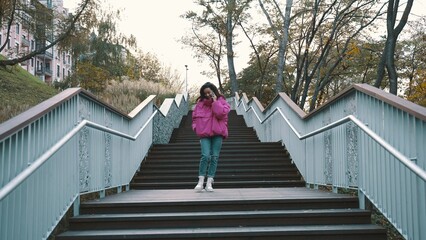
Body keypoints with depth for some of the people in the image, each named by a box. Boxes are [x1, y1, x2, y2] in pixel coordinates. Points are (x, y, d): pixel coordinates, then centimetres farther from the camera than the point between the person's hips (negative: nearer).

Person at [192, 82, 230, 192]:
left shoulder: (221, 101, 6)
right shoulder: (200, 102, 11)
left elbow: (221, 113, -11)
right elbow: (195, 116, 18)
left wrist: (215, 101, -10)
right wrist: (196, 127, 4)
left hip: (217, 133, 0)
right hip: (204, 133, 0)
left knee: (214, 157, 0)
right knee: (205, 156, -13)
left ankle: (209, 183, 5)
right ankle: (200, 182, -4)